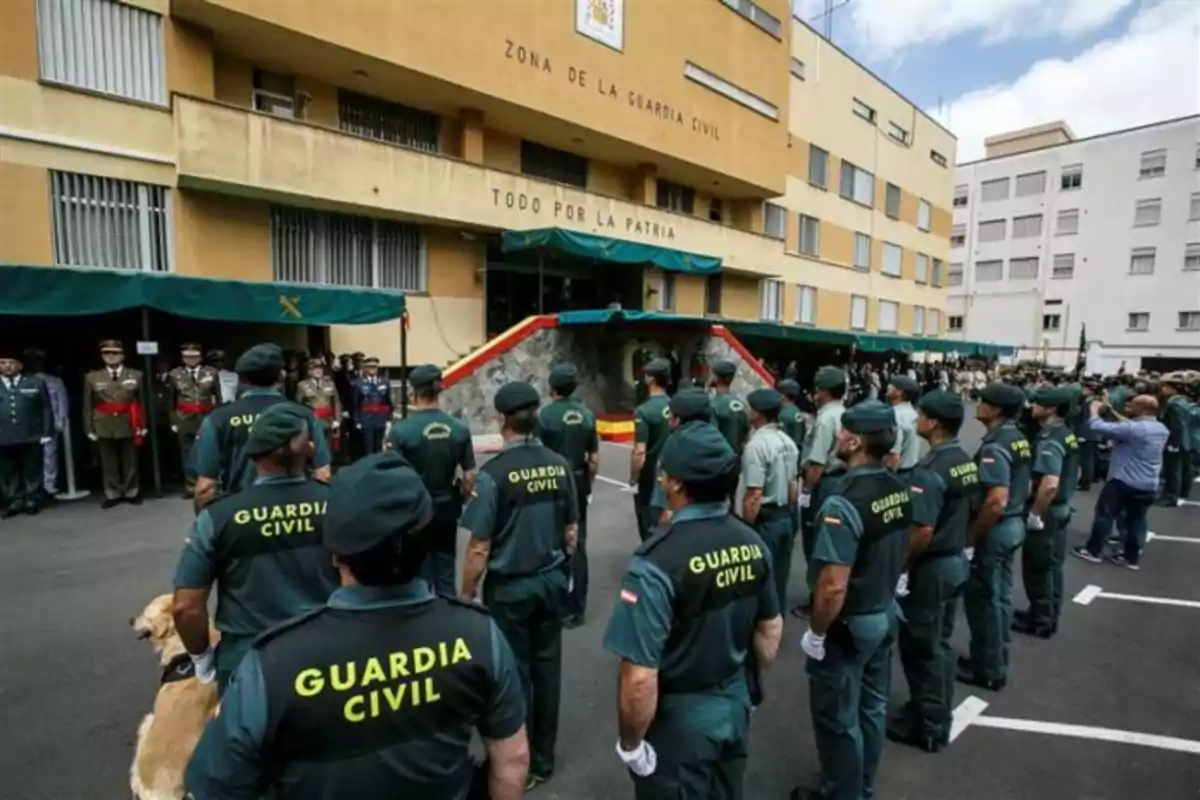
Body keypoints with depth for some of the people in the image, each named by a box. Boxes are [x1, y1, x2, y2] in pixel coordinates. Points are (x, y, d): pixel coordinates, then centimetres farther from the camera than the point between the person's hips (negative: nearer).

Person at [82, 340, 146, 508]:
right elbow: (87, 406, 7)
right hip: (104, 428, 1)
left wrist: (143, 425, 0)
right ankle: (112, 494, 15)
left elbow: (142, 402, 3)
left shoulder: (136, 376, 5)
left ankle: (132, 492, 16)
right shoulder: (92, 378, 7)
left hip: (129, 427, -1)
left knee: (130, 462, 5)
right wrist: (89, 429, 2)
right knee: (109, 464, 6)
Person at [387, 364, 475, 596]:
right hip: (447, 510, 3)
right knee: (446, 572, 17)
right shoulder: (460, 429, -8)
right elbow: (470, 477, -4)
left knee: (420, 575, 13)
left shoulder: (400, 430, -17)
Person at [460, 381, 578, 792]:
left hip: (509, 587, -4)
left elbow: (480, 548, -16)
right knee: (547, 669, 17)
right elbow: (572, 530, 4)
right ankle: (543, 759, 35)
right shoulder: (559, 465, -5)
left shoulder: (494, 473, -20)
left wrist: (466, 595, -2)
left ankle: (520, 765, 30)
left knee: (515, 674, 12)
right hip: (552, 582, 5)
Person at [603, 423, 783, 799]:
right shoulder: (752, 543, -9)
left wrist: (630, 743, -12)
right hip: (736, 705, 6)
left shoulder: (658, 561, -31)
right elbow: (770, 628, 5)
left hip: (678, 720, -6)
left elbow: (641, 677, -29)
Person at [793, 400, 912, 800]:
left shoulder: (844, 503, -30)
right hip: (885, 614, 8)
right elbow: (897, 552, 9)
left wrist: (815, 633, -15)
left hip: (847, 626, -8)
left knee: (837, 718, 12)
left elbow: (833, 587, -30)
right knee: (872, 706, 25)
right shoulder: (900, 489, -5)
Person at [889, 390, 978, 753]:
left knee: (920, 648, 7)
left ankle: (927, 727, 22)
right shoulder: (968, 462, 3)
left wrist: (901, 569, -14)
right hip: (957, 561, 9)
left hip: (931, 568, -9)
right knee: (940, 644, 21)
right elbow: (971, 511, 12)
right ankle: (938, 717, 36)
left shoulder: (929, 471, -25)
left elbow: (922, 532, -27)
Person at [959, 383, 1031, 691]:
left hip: (995, 530, -10)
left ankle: (987, 670, 18)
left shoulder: (994, 447, -24)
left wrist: (971, 535, -18)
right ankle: (995, 661, 33)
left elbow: (996, 502, -29)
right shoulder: (1019, 439, 6)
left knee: (983, 599, 4)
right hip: (1014, 524, 10)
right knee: (1000, 596, 19)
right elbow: (1023, 488, 16)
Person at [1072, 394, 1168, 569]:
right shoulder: (1162, 429, 6)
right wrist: (1114, 413, 13)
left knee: (1105, 514, 3)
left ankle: (1093, 550, 9)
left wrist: (1095, 410, -5)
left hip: (1124, 481, -8)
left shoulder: (1134, 428, -21)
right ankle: (1132, 557, 20)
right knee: (1137, 519, 14)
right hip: (1149, 485, 8)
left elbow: (1097, 427, -22)